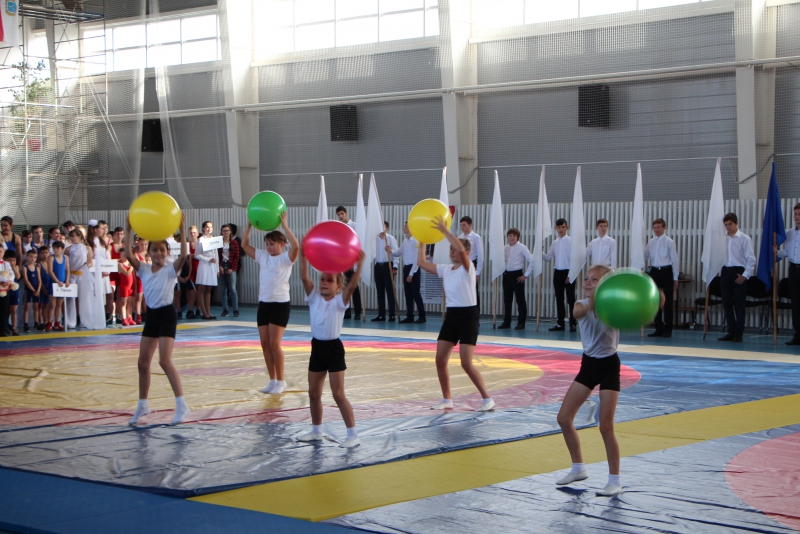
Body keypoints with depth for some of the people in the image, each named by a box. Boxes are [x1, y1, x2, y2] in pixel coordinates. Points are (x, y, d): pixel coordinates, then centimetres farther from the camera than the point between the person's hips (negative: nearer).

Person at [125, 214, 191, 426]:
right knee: (143, 362, 9)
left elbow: (184, 255, -27)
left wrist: (182, 231, -33)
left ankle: (181, 405, -11)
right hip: (151, 315, 6)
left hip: (167, 315, -6)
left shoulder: (171, 268, -8)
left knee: (165, 361, -16)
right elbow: (128, 255, -10)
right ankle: (142, 405, 23)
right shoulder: (144, 269, 5)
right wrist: (128, 231, -18)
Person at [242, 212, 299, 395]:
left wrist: (284, 225, -24)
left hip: (281, 304, -7)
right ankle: (273, 380, 15)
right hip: (264, 303, 7)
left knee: (274, 343, -8)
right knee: (265, 343, 6)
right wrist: (249, 225, 4)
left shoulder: (286, 258, -7)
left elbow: (296, 246, -27)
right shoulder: (263, 257, 11)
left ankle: (281, 380, 3)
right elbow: (245, 245, 13)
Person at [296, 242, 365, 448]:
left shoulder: (340, 301, -8)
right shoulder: (314, 298, 4)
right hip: (317, 347, 6)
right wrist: (303, 257, -16)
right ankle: (316, 431, 28)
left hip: (334, 348, -6)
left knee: (338, 394, -7)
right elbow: (304, 278, -6)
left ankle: (353, 435, -2)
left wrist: (359, 264, -34)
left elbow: (352, 285, -24)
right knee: (314, 393, 13)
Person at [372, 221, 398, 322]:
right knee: (380, 291, 7)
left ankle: (392, 315, -1)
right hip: (378, 266, 4)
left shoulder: (391, 238, -4)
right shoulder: (375, 239, 8)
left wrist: (395, 267, -12)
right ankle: (381, 315, 12)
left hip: (387, 265, -4)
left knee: (389, 290, -3)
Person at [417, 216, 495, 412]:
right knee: (440, 360, 3)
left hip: (468, 316, -7)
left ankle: (487, 399, 0)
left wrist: (444, 230, -30)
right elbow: (422, 263, 9)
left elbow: (461, 250, -31)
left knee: (466, 363, -12)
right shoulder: (445, 270, 9)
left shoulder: (468, 268, -11)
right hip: (451, 316, 7)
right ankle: (447, 400, 15)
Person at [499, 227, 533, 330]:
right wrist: (502, 271, 6)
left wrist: (526, 275, -10)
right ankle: (507, 322, 18)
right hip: (506, 274, 6)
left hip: (517, 275, -6)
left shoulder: (522, 248, -8)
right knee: (507, 299, 10)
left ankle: (521, 323, 3)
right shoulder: (505, 248, 8)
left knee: (520, 299, -1)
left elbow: (531, 261, -10)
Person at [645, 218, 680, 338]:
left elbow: (675, 260, -5)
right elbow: (645, 257, 14)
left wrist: (675, 278, -6)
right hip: (654, 272, 5)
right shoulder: (651, 242, 8)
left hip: (666, 272, -5)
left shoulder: (669, 242, -7)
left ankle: (668, 329, 7)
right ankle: (659, 328, 19)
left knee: (668, 301, 1)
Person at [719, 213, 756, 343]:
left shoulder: (744, 239, -5)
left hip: (738, 272, -4)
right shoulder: (723, 239, 5)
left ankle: (738, 334, 7)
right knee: (727, 303, 7)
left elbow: (751, 259, -6)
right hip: (725, 272, 4)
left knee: (739, 304, 1)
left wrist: (745, 275, -10)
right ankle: (731, 332, 16)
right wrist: (719, 272, 2)